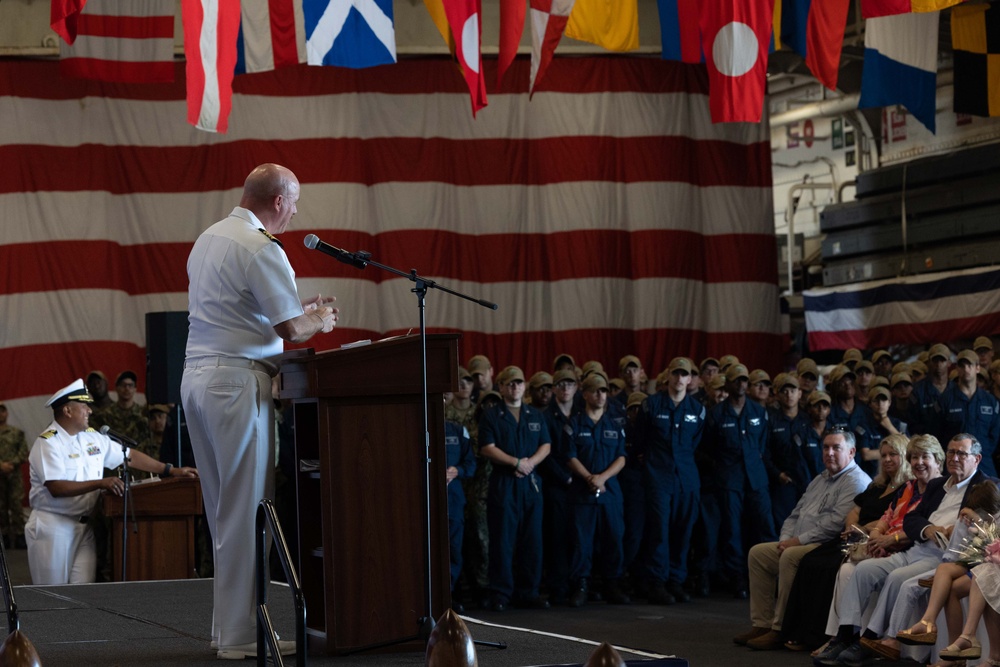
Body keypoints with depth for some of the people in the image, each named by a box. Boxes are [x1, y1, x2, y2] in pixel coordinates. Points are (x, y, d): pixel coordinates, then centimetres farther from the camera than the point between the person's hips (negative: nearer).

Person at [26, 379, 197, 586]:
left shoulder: (93, 437, 10)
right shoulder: (48, 443, -12)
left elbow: (130, 456, 17)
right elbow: (56, 488, -22)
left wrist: (171, 471, 12)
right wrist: (100, 483, -28)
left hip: (83, 526, 6)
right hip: (52, 527, -6)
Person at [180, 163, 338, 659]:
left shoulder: (208, 239, 17)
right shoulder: (260, 248, -12)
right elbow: (291, 330, -12)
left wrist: (299, 310, 26)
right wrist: (320, 321, 9)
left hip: (197, 376, 9)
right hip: (238, 380, -9)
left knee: (224, 507, 12)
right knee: (246, 507, -7)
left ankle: (228, 623, 15)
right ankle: (239, 633, -6)